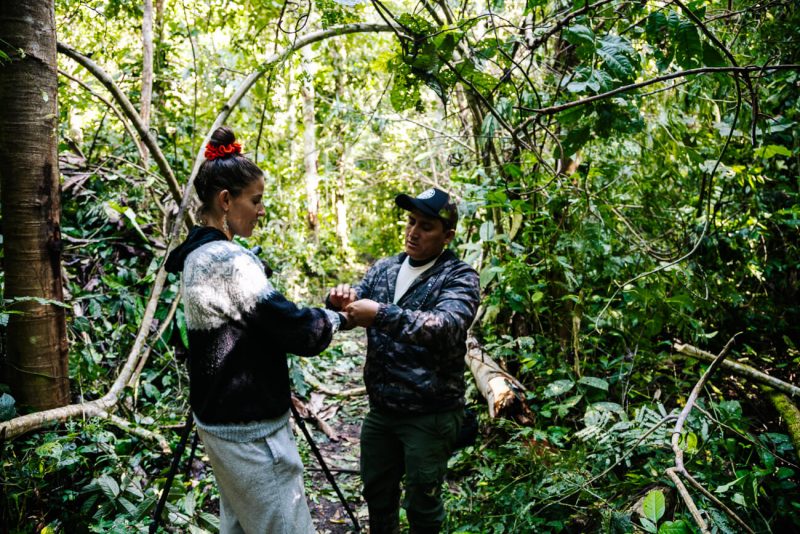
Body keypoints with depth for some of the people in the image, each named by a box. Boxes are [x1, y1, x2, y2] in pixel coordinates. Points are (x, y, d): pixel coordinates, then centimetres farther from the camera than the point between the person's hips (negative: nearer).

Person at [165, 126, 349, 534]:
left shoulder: (199, 254, 9)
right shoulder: (229, 260, -21)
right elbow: (296, 331, -21)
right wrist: (337, 317, -4)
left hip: (221, 420, 10)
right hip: (250, 429, -10)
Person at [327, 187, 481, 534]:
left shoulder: (459, 277, -11)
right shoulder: (384, 269, 7)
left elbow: (446, 327, -28)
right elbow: (351, 312, 2)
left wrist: (382, 314, -38)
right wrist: (340, 298, -21)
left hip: (429, 416, -5)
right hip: (380, 410, 5)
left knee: (421, 506, 9)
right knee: (377, 494, 21)